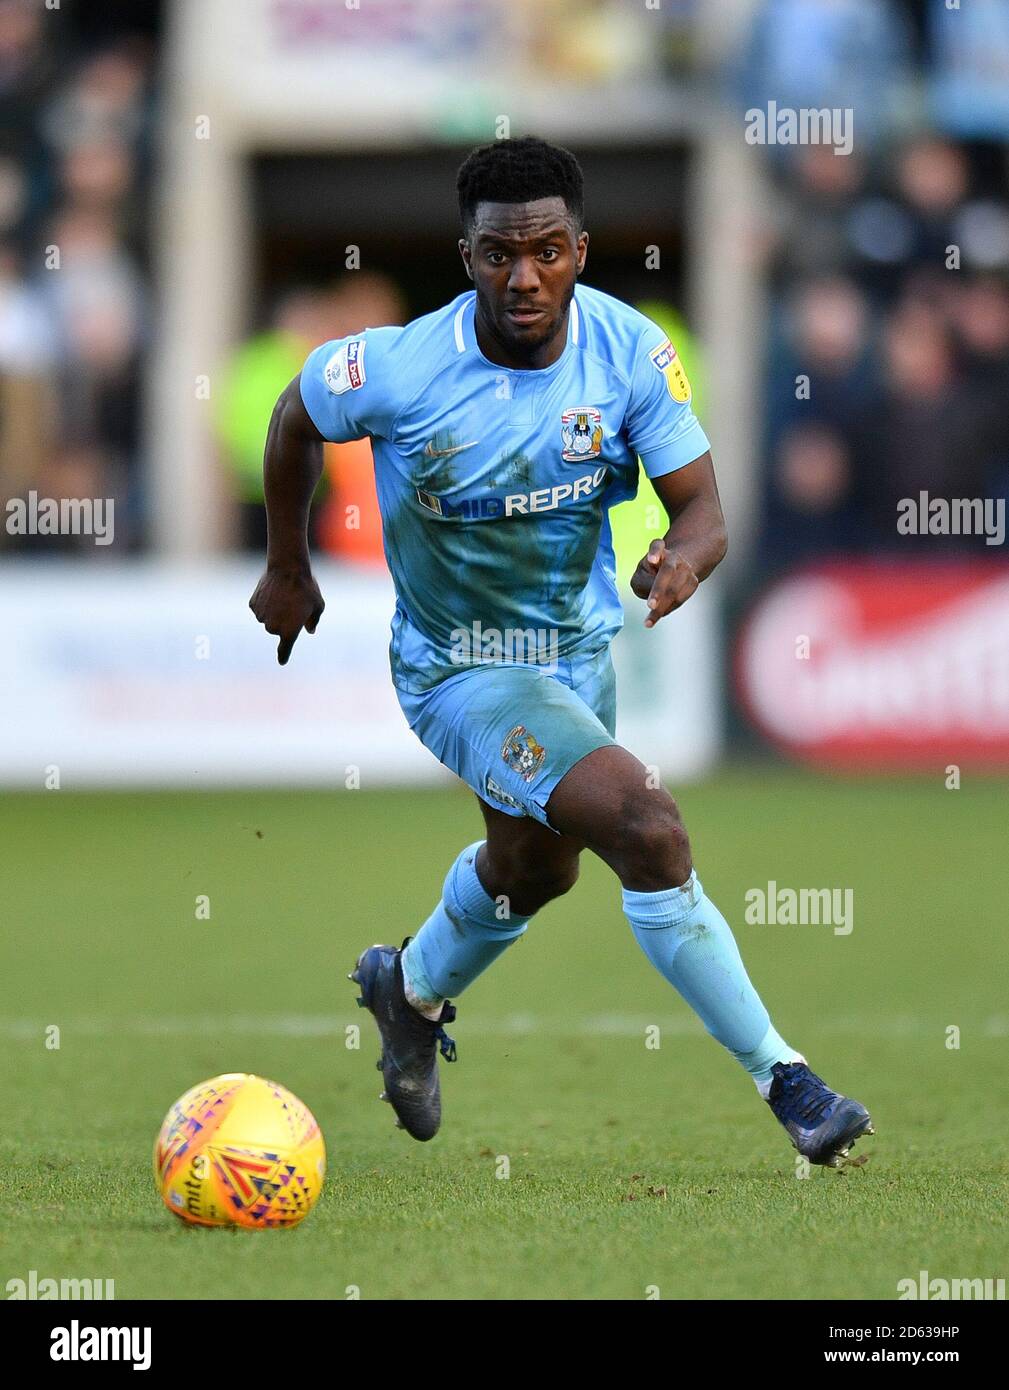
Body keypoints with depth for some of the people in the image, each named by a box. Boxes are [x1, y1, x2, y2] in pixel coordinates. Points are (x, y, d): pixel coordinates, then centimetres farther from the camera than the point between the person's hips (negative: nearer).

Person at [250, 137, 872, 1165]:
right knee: (650, 833, -25)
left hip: (578, 648, 6)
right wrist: (287, 566, 7)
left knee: (532, 868, 30)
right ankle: (781, 1080, -15)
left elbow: (701, 508, -17)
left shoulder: (631, 352, -19)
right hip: (459, 673, -6)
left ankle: (413, 988, 62)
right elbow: (296, 417, -5)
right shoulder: (400, 369, -26)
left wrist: (683, 559, -41)